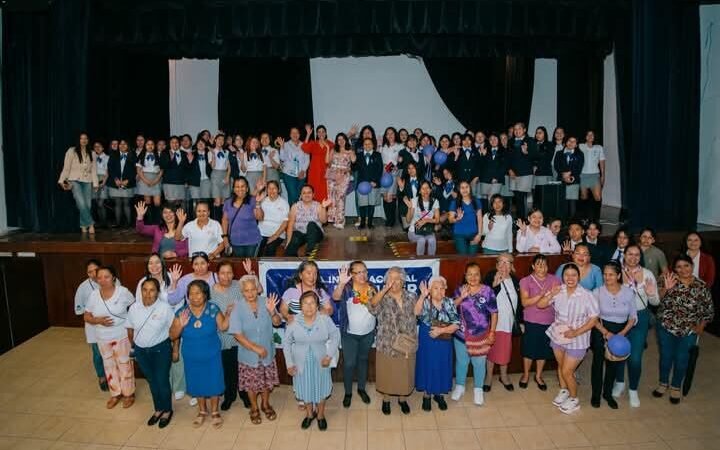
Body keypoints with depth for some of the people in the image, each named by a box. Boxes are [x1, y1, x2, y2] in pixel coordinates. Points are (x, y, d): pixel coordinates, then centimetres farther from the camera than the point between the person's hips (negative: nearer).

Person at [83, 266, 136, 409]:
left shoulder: (123, 292, -14)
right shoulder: (94, 295, -6)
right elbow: (86, 316, 1)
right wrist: (97, 320, -18)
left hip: (122, 336, -3)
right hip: (103, 338, 3)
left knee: (125, 366, 7)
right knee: (109, 366, 16)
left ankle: (129, 394, 25)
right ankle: (115, 394, 33)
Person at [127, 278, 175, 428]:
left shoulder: (165, 308, -18)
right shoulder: (134, 308, -6)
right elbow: (130, 329, 9)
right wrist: (134, 346, 17)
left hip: (161, 349, -4)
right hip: (141, 351, 4)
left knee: (162, 381, 5)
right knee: (152, 381, 18)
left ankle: (167, 410, 27)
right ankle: (158, 409, 37)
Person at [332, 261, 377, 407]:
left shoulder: (371, 288, -3)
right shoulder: (346, 288, -15)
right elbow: (336, 297, -39)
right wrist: (341, 283, -54)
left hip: (368, 333, 4)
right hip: (350, 333, -3)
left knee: (363, 360, 19)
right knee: (349, 363, 4)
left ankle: (362, 389, 37)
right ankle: (348, 392, 23)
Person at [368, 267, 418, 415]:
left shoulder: (411, 297, -3)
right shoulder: (382, 298, -12)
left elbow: (416, 318, 4)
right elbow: (372, 305, -34)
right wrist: (385, 289, -44)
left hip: (407, 345, 2)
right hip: (386, 345, -2)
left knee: (404, 373, 17)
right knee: (386, 373, 14)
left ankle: (402, 399, 41)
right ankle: (386, 400, 37)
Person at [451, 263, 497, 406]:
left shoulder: (488, 291, -10)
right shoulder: (460, 290, -3)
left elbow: (494, 313, -6)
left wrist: (492, 332, -7)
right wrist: (462, 297, -22)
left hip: (481, 335, -2)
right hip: (461, 334, 2)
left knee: (479, 362, 13)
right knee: (461, 361, 17)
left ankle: (478, 389, 33)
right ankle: (459, 386, 37)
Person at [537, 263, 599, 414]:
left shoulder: (587, 296, -21)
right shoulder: (558, 291, -11)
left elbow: (594, 319, -15)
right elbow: (540, 305, -9)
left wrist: (576, 333, -22)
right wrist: (550, 295, -27)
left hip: (576, 340, -4)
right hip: (557, 336, 4)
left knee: (567, 372, 1)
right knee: (560, 366, 22)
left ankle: (574, 399, 26)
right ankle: (563, 391, 47)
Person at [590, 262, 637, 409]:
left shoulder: (628, 292, -8)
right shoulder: (597, 292, -12)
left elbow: (633, 317, -1)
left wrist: (623, 333, -13)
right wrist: (605, 332, -16)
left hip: (620, 332, 2)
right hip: (600, 331, -2)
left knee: (613, 364, 13)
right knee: (598, 362, 7)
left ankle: (608, 393, 33)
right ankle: (596, 393, 24)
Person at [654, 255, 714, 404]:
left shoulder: (702, 286, -6)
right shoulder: (668, 280, -9)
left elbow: (709, 310, 3)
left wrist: (700, 327, -1)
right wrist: (666, 289, -29)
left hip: (689, 331, 1)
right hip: (666, 327, 0)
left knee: (682, 359, 13)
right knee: (666, 356, 14)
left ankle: (676, 387, 34)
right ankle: (663, 383, 36)